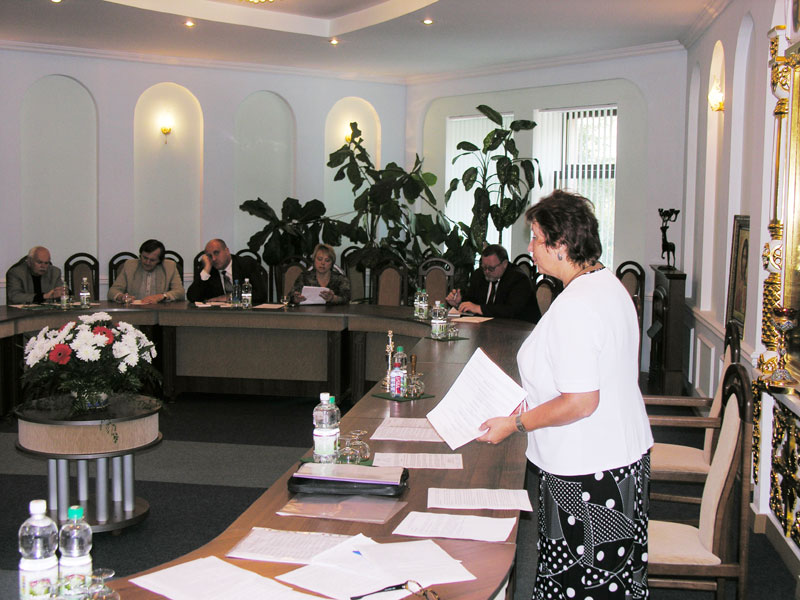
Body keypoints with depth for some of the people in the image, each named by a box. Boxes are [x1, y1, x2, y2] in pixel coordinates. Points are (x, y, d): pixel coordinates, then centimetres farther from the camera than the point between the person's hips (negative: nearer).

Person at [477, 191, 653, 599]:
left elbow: (582, 401, -26)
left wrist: (515, 423, -16)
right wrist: (532, 399, 18)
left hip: (587, 474, -10)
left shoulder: (574, 306, -23)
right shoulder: (609, 285, 9)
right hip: (622, 455, 10)